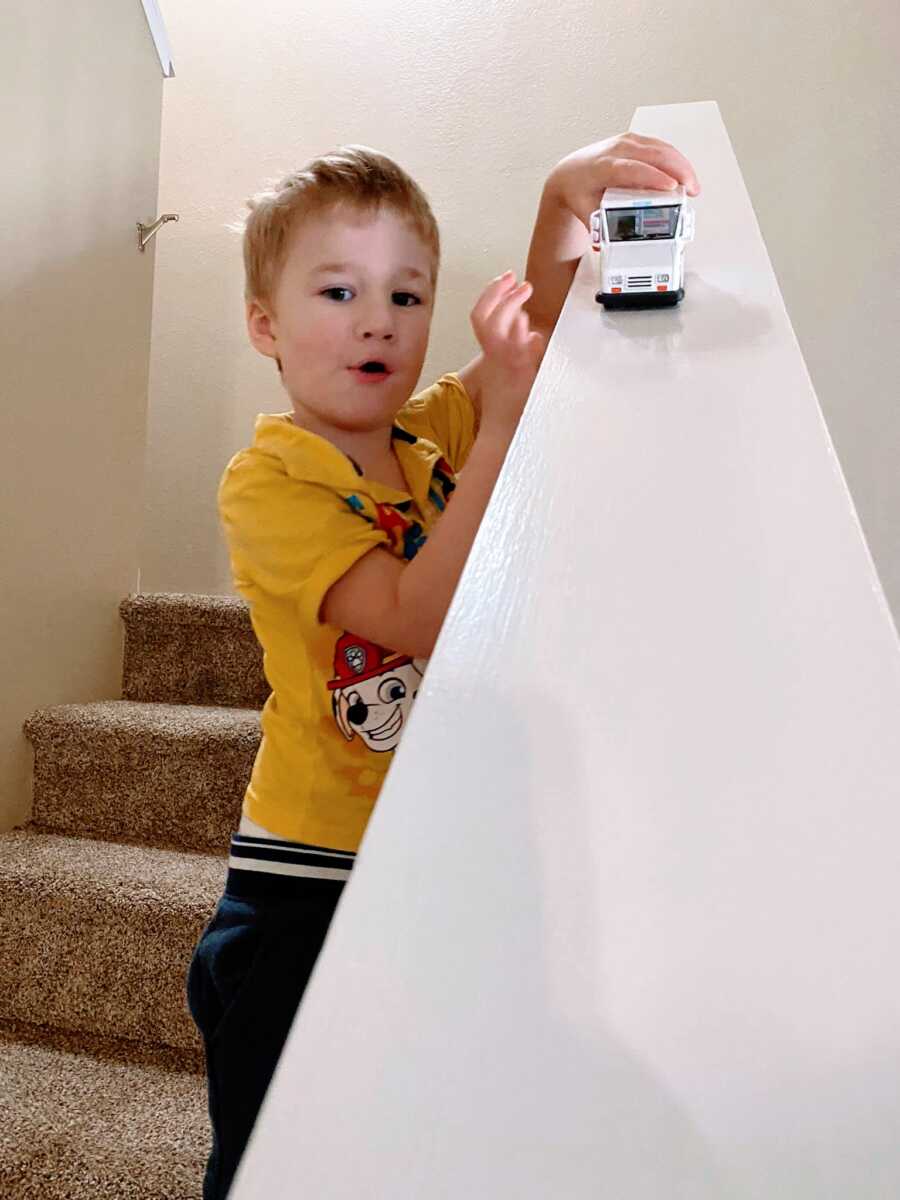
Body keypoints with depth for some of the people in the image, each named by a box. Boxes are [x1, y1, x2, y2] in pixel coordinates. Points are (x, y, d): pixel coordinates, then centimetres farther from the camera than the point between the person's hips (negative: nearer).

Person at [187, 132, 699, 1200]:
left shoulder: (429, 435, 4)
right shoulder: (266, 482, -14)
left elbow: (539, 325, -3)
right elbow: (422, 620, -26)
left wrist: (565, 199, -23)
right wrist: (506, 414, -29)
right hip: (309, 881, -5)